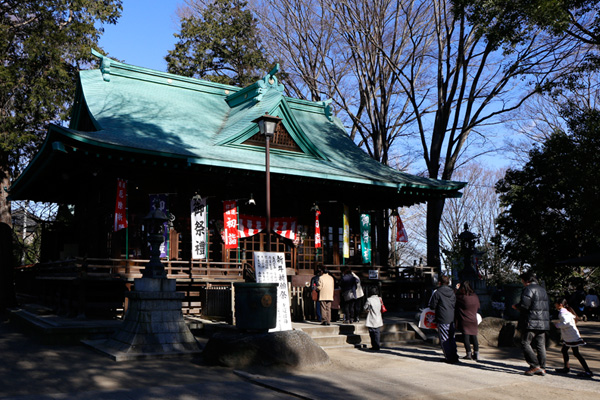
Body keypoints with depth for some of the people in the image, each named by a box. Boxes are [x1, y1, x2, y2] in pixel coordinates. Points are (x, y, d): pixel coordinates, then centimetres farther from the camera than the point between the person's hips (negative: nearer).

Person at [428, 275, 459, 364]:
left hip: (442, 320, -6)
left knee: (444, 340, 2)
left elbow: (432, 306, -8)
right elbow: (455, 305, 13)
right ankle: (454, 356, 19)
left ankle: (449, 357, 1)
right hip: (451, 319, 6)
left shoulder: (437, 293, -12)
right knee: (451, 338, 16)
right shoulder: (452, 292, 6)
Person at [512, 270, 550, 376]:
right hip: (543, 322, 8)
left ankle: (535, 366, -8)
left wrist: (515, 306, 0)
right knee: (540, 345, 10)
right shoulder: (542, 289, 18)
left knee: (525, 343, -1)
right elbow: (547, 306, 22)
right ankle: (542, 368, 11)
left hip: (531, 322, -8)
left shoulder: (529, 289, -11)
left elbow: (524, 305, -20)